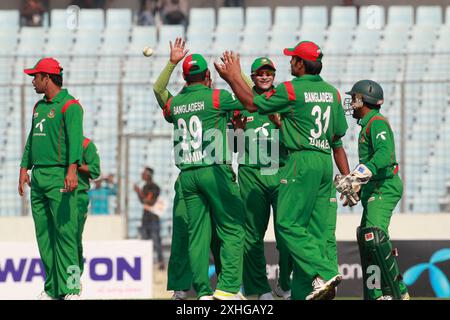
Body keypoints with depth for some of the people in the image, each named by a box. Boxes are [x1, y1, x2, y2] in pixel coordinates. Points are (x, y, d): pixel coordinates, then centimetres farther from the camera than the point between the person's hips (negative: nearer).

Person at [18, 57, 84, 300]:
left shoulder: (69, 105, -7)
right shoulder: (39, 107, 20)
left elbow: (75, 138, -19)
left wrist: (72, 169, -32)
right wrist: (24, 167, 16)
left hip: (59, 177, -9)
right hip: (38, 177, 9)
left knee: (65, 232, -12)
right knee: (43, 234, 7)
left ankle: (71, 289, -14)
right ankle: (52, 289, 10)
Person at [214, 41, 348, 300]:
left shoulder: (292, 90, -9)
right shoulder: (332, 92, 12)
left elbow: (252, 104, -1)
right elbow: (339, 132, 18)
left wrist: (233, 77, 10)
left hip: (302, 161, -8)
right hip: (325, 161, 8)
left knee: (288, 223, -7)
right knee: (314, 229, 7)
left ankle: (325, 274, -20)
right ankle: (304, 289, 3)